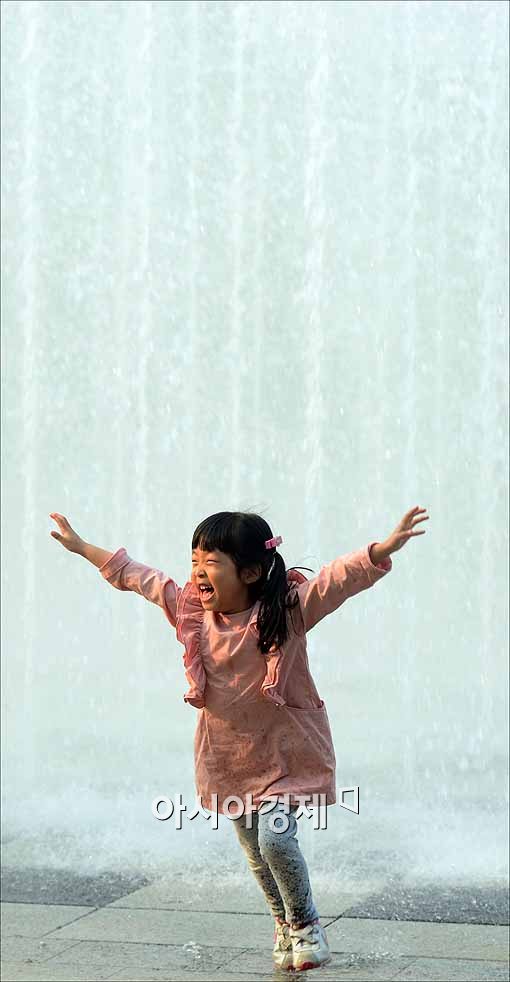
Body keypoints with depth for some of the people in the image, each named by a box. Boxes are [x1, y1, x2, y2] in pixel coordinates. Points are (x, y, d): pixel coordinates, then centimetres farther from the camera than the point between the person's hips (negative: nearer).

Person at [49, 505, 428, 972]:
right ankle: (285, 925, 38)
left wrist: (385, 549, -48)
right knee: (256, 853, 14)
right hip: (229, 756, 5)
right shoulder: (190, 610, -7)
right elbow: (138, 576, 6)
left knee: (275, 838, -18)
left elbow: (340, 578, -32)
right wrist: (83, 547, 15)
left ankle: (306, 924, 8)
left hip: (286, 752, -5)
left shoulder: (288, 610, -20)